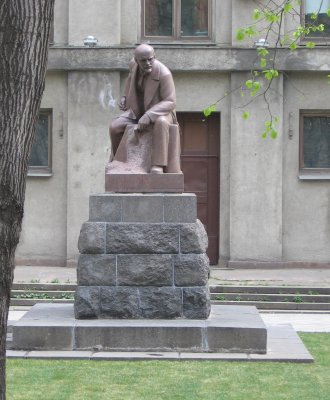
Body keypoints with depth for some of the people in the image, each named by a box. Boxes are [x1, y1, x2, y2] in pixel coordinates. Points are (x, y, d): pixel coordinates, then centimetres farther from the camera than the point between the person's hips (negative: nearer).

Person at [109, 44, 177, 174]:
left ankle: (157, 166, -43)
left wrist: (149, 116, -39)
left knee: (160, 124, -40)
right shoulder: (134, 63, -9)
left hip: (160, 112, -5)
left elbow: (170, 102, -27)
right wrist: (124, 97, 4)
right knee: (114, 127, -14)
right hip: (138, 111, 6)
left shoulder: (164, 74, -27)